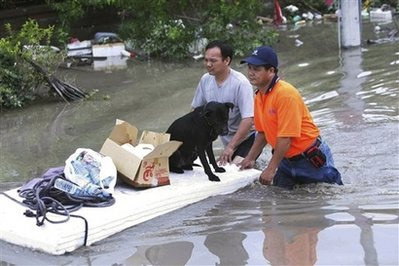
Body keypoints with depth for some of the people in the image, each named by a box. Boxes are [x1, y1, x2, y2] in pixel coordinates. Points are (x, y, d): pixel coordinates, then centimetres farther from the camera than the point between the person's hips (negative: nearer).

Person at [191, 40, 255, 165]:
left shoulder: (240, 83, -23)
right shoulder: (205, 80, -4)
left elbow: (248, 120, -27)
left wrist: (230, 147, -30)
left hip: (246, 137, -6)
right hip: (227, 139, 6)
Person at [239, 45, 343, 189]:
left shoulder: (286, 94, -24)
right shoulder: (259, 96, 3)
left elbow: (286, 137, -27)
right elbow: (262, 133, 16)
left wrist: (271, 169, -23)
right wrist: (250, 159, 10)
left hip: (311, 158, -8)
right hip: (288, 160, 8)